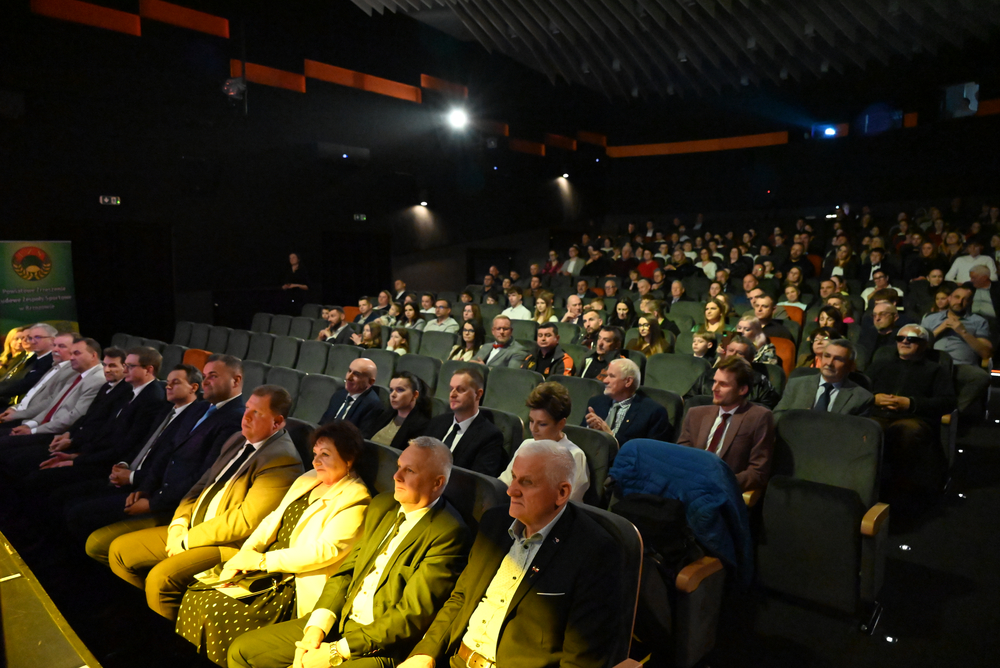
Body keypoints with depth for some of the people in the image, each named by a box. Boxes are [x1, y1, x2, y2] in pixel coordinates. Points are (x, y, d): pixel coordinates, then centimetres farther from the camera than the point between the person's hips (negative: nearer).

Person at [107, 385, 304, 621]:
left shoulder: (283, 460, -20)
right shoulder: (239, 440, 10)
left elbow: (246, 521, -23)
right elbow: (203, 484, 18)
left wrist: (187, 540, -14)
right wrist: (179, 523, 1)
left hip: (231, 545, -10)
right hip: (189, 530, 10)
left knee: (160, 578, -26)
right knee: (120, 550, 10)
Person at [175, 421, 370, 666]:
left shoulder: (355, 499, -13)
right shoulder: (307, 480, 12)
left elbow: (325, 550, -20)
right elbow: (272, 520, 12)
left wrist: (264, 560, -17)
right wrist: (243, 555, -4)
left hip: (297, 584, -8)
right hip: (266, 568, 8)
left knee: (216, 610, -19)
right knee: (197, 593, -4)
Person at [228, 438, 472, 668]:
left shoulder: (449, 533, -18)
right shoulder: (382, 505, 6)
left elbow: (411, 615, -19)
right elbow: (346, 570, 9)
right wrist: (316, 627, -5)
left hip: (383, 648, -7)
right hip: (338, 621, 8)